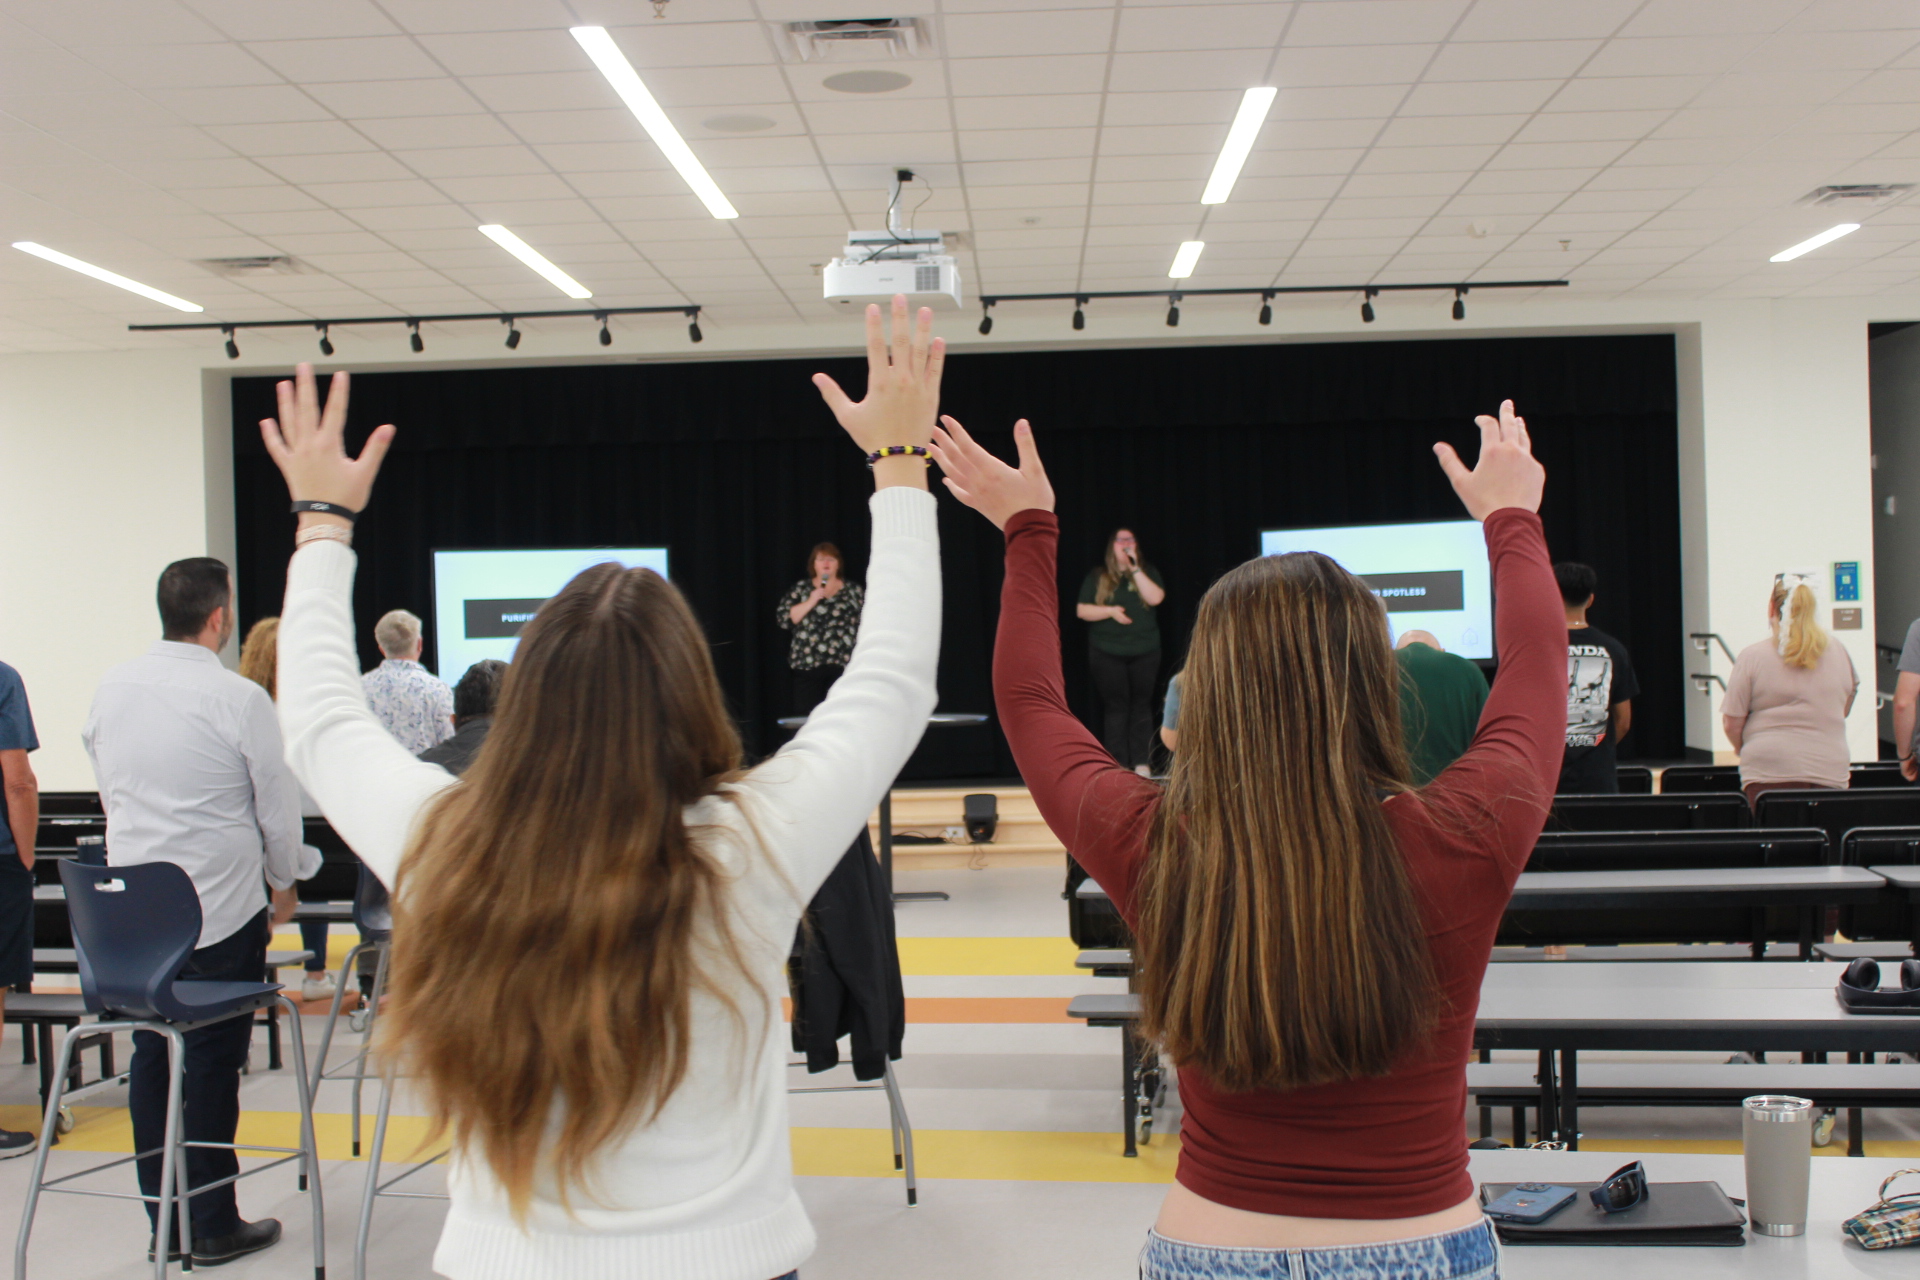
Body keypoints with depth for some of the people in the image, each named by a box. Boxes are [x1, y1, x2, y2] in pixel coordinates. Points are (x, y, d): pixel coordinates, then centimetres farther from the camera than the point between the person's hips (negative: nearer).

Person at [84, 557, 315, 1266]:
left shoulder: (110, 689, 4)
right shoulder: (240, 699, -14)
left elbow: (108, 786, 15)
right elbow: (278, 803, -5)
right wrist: (284, 880, 12)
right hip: (220, 908, -5)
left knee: (151, 1057, 13)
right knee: (213, 1061, 3)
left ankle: (163, 1217, 22)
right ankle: (213, 1226, 12)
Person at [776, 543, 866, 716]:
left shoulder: (855, 591, 10)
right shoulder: (800, 589, 10)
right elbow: (783, 619, 0)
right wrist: (811, 601, -8)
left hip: (844, 664, 0)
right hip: (808, 664, 0)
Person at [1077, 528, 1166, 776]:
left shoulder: (1147, 572, 8)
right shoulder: (1097, 576, 6)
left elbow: (1155, 598, -11)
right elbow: (1081, 610, 1)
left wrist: (1134, 568, -12)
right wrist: (1110, 610, -14)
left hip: (1144, 651, 1)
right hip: (1107, 653, -1)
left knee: (1141, 705, 1)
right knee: (1115, 706, -2)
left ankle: (1141, 763, 3)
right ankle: (1117, 764, 0)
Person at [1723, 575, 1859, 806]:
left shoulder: (1752, 657, -5)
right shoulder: (1840, 654, 7)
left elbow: (1731, 723, -4)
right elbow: (1844, 711, 22)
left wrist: (1744, 748, 16)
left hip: (1769, 774, -3)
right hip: (1830, 772, 3)